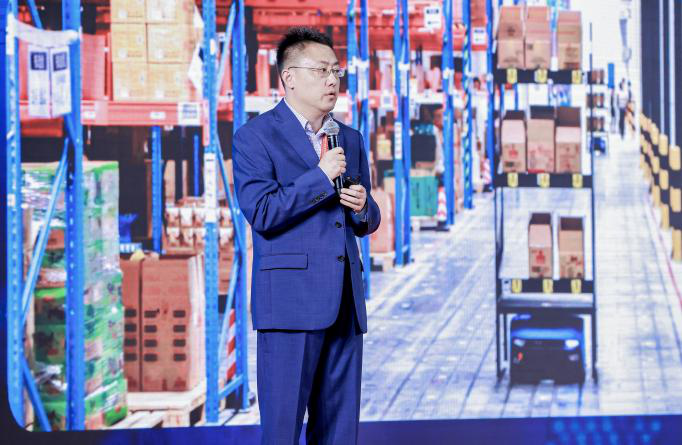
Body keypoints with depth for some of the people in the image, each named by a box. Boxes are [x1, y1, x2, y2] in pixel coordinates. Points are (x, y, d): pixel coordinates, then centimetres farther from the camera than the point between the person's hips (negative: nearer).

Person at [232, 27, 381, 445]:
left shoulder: (350, 139, 18)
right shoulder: (256, 136, -2)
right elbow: (262, 213, -13)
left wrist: (363, 207, 0)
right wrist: (320, 177, -12)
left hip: (346, 302, 6)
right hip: (290, 299, -6)